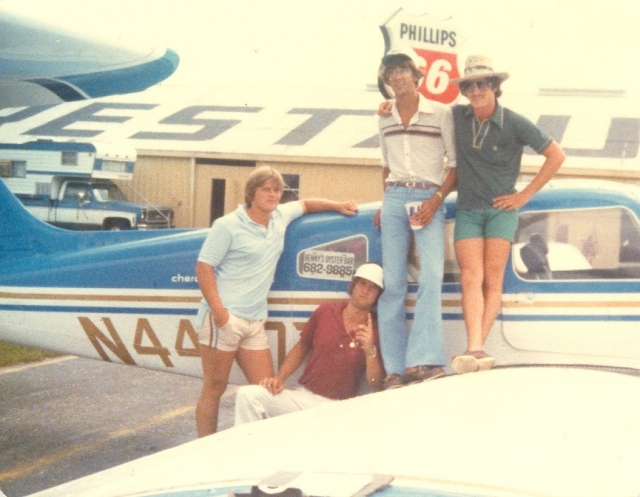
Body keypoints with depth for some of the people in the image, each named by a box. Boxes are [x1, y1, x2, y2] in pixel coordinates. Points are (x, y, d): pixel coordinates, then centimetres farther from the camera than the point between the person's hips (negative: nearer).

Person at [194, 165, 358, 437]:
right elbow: (203, 268, -10)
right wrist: (219, 312, -18)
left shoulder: (280, 216, 12)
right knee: (214, 389, -1)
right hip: (224, 319, -7)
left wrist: (337, 206, 19)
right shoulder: (228, 225, -7)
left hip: (255, 321, 7)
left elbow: (305, 204, 34)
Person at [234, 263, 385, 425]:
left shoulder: (376, 331, -2)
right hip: (303, 396, 2)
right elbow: (302, 347, 16)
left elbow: (376, 386, -6)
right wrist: (279, 378, 2)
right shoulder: (326, 311, 3)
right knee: (247, 394, -22)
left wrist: (370, 350, -21)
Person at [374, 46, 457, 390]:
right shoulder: (385, 118, 14)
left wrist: (436, 199, -12)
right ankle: (395, 368, 0)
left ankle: (423, 361, -25)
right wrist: (385, 202, 14)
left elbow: (456, 164, 0)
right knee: (392, 283, -2)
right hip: (394, 200, 4)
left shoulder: (440, 114, 1)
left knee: (431, 275, -20)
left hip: (428, 200, -4)